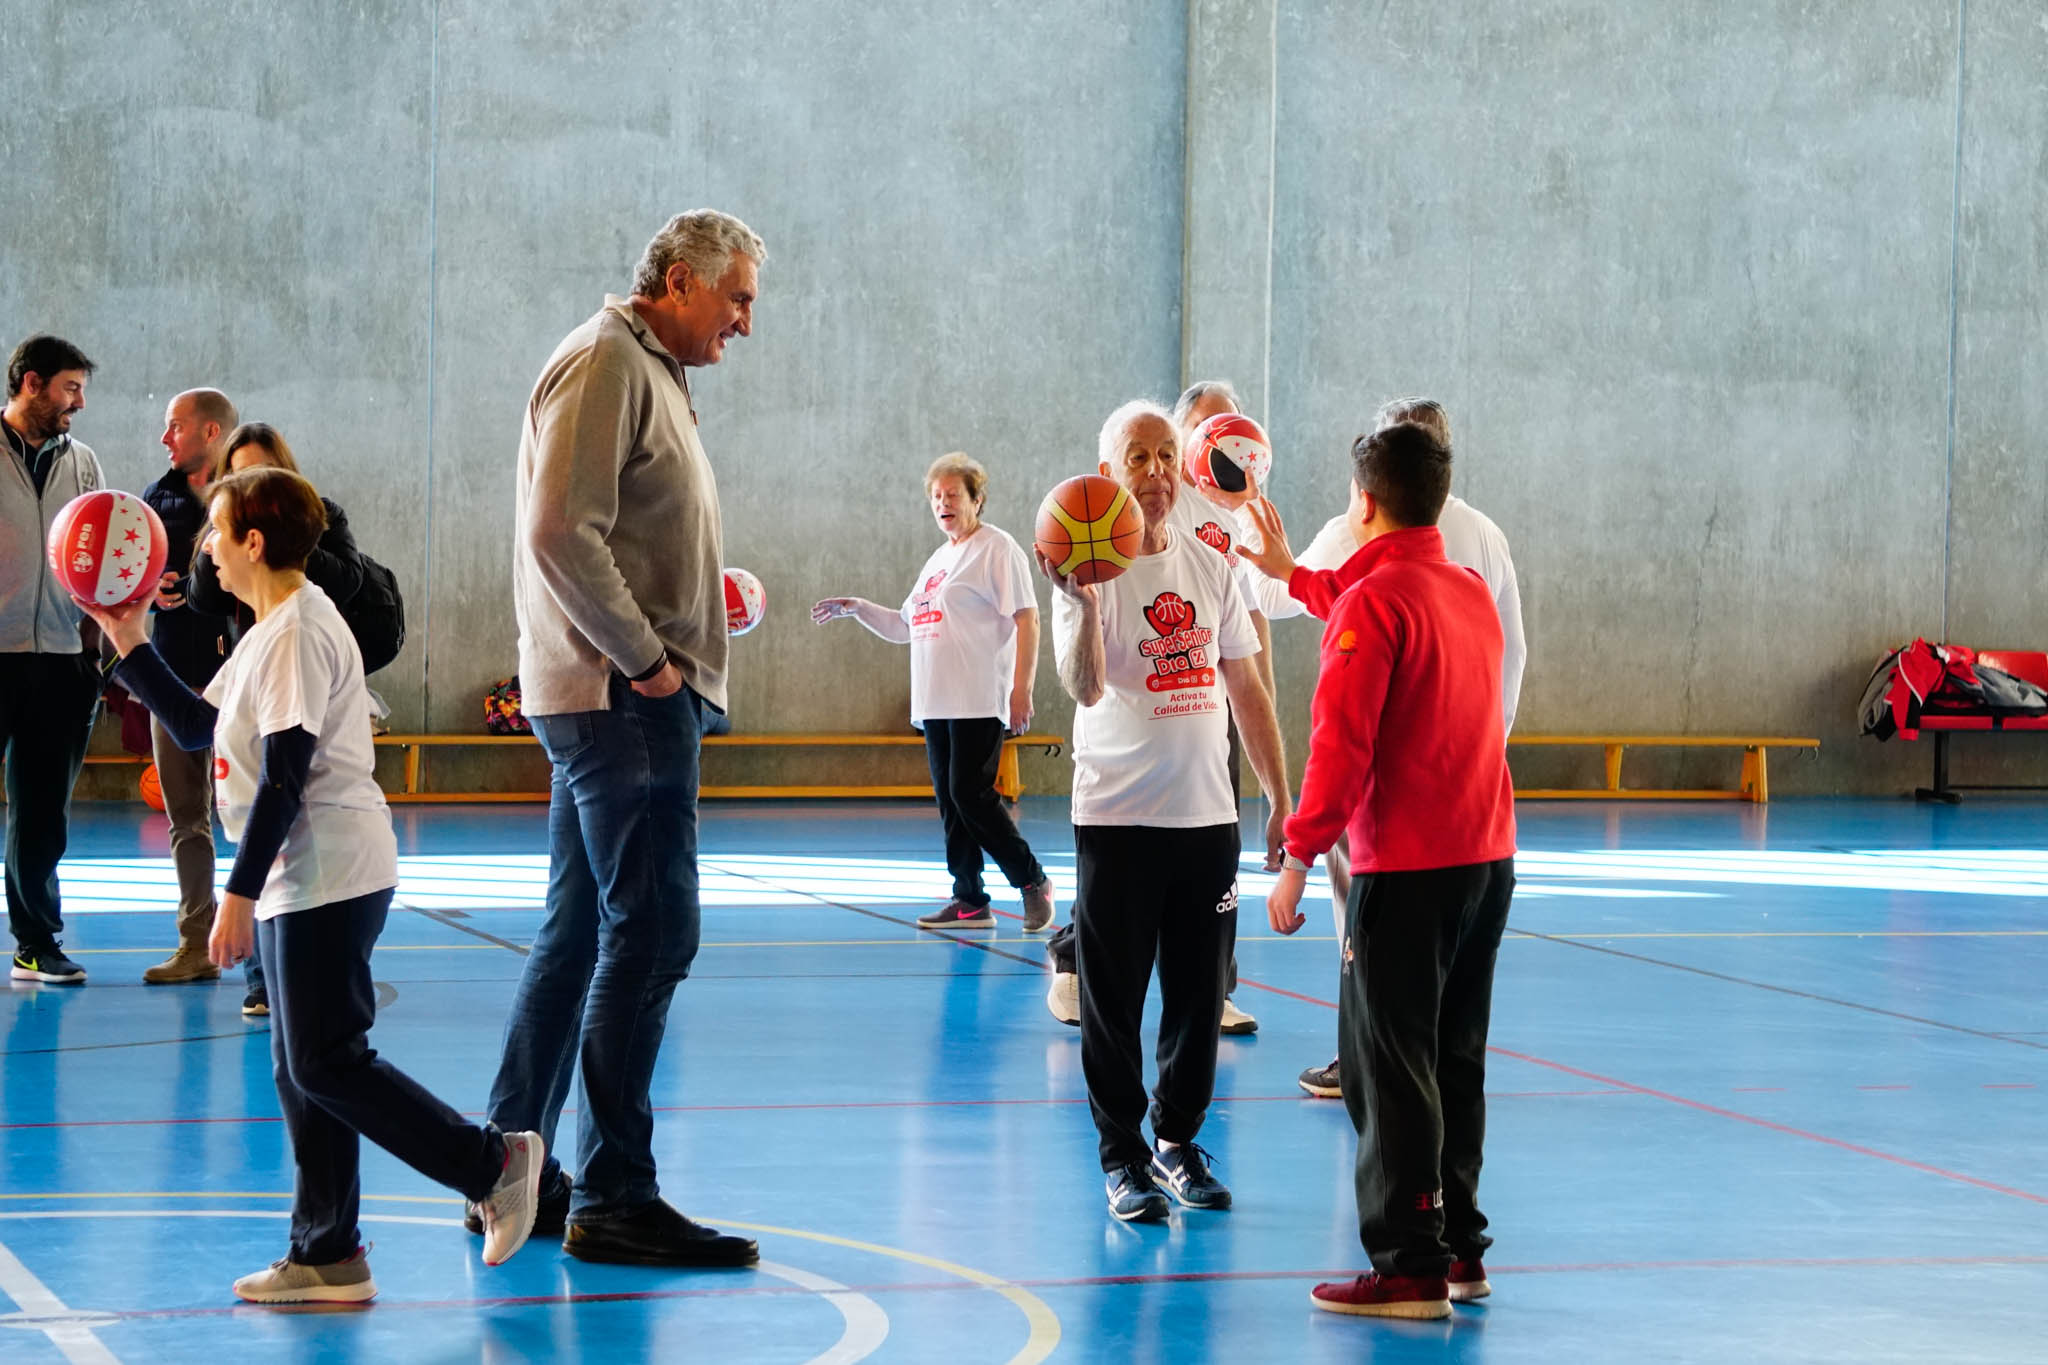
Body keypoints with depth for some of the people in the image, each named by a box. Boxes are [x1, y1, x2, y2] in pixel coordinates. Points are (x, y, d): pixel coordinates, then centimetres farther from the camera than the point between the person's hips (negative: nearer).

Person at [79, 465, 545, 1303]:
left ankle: (492, 1164, -4)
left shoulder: (298, 630, -15)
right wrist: (133, 649, 19)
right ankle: (326, 1257, 13)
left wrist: (240, 892, -20)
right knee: (301, 1070, 10)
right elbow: (196, 726, 25)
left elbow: (284, 778, -20)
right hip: (296, 884, 10)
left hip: (330, 879, -10)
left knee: (326, 1064, -9)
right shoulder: (269, 634, 16)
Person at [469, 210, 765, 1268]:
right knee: (650, 935, -10)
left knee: (581, 933, 13)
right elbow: (561, 533, -21)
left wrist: (662, 659, 12)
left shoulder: (650, 375, 20)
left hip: (623, 699, 10)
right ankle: (613, 1199, -7)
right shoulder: (606, 364, -11)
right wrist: (644, 657, -17)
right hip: (622, 699, -10)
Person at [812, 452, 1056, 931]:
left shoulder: (996, 548, -4)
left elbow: (1027, 619, -11)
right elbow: (906, 626, 29)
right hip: (936, 705, 9)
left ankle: (1033, 881, -1)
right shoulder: (939, 560, 22)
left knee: (972, 795, -13)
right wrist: (856, 608, 17)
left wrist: (1022, 688, -18)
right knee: (950, 802, 7)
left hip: (979, 703, -9)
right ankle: (969, 901, 11)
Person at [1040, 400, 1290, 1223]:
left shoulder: (1209, 567, 8)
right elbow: (1084, 688, -20)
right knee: (1113, 996, 0)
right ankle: (1122, 1156, 10)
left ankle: (1177, 1139, 23)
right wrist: (1084, 601, -35)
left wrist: (1281, 798, 12)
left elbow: (1245, 687, 14)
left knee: (1199, 994, 9)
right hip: (1117, 816, -4)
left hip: (1209, 815, 4)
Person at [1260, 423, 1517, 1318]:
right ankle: (1460, 1246, 20)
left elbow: (1342, 743, -19)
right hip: (1488, 855, 8)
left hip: (1407, 867, -8)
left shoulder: (1373, 601, -13)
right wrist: (1292, 578, 38)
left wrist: (1299, 857, -14)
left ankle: (1410, 1268, -4)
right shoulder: (1474, 593, 10)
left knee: (1390, 1071, -3)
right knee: (1454, 1061, 16)